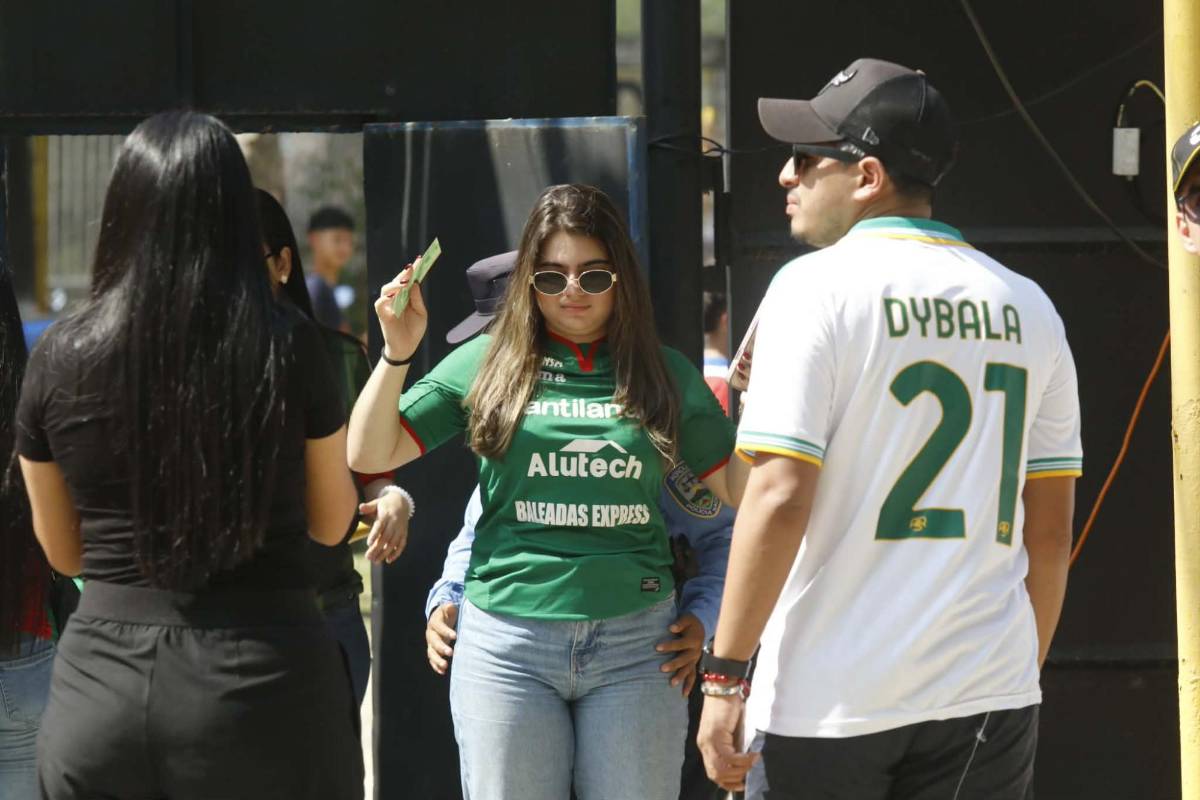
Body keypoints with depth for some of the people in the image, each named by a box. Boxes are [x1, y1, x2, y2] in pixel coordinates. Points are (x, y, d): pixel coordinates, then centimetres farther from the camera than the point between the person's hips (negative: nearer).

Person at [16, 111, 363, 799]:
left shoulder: (59, 358, -2)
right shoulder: (289, 349, -7)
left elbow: (64, 553, 11)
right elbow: (332, 525, 9)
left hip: (102, 691, 1)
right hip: (267, 693, -1)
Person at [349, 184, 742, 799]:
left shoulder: (664, 375, 7)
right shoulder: (485, 364, 4)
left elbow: (736, 489, 9)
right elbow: (369, 455, 2)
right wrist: (397, 354, -11)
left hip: (635, 642, 1)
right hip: (508, 644, -1)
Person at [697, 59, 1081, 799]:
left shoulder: (817, 287, -6)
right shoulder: (1026, 307, 10)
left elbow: (780, 498, -14)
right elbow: (1051, 527, 13)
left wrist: (724, 675, -11)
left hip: (830, 703, -5)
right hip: (987, 697, 5)